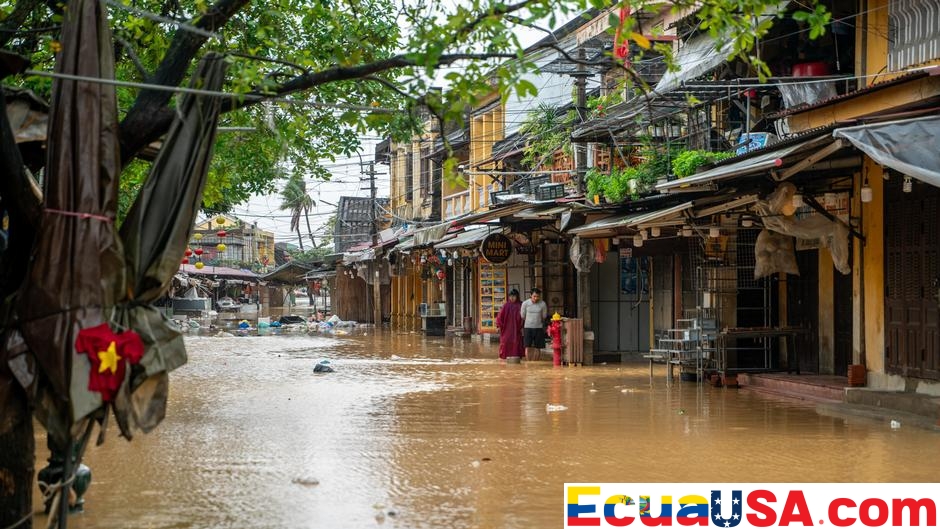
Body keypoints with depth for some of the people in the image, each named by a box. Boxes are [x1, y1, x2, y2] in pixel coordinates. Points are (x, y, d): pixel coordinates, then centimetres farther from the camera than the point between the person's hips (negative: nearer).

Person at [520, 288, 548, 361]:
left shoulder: (543, 304, -4)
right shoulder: (525, 303, -7)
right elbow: (522, 316, 6)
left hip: (538, 328, 1)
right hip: (528, 327, -1)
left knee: (537, 348, 3)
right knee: (528, 347, -7)